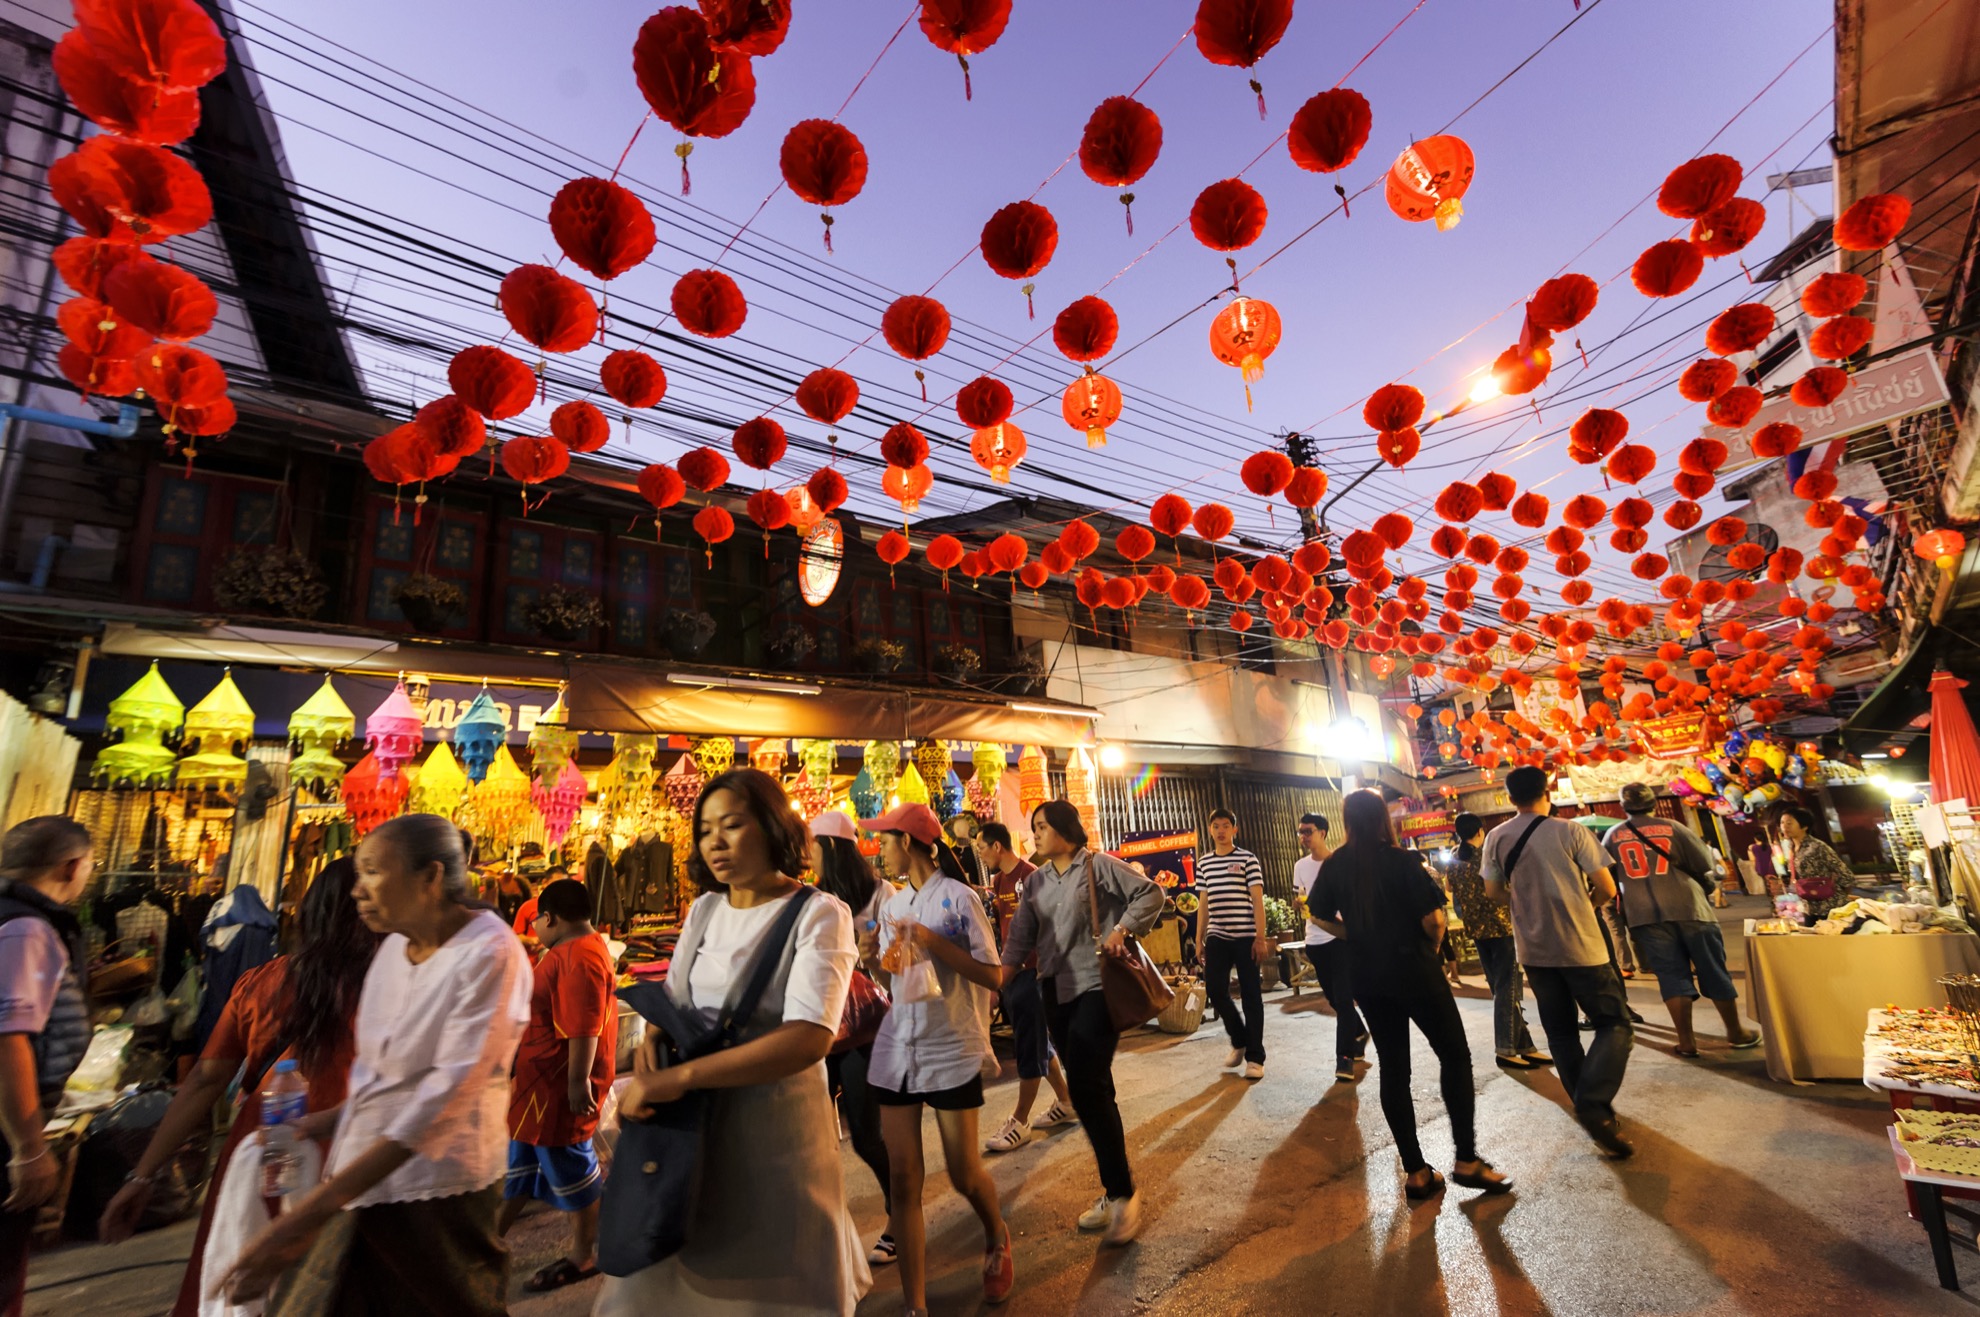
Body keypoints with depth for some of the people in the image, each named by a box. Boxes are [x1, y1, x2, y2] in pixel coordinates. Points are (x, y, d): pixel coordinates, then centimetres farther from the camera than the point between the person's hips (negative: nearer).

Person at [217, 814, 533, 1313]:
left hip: (436, 1189, -7)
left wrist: (321, 1203, -29)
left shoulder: (490, 954, -23)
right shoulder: (393, 946, 2)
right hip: (366, 1173, 7)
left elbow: (448, 1092, -28)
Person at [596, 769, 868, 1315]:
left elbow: (809, 1039, -27)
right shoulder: (704, 909, 4)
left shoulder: (819, 915, -16)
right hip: (692, 1124, 5)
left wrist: (679, 1077, -28)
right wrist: (649, 1055, -10)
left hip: (776, 1126, -5)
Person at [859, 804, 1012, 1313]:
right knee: (903, 1177, 4)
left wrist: (931, 941, -21)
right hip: (897, 1049, 5)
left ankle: (997, 1238, 40)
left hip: (952, 1050, -5)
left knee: (963, 1172, 8)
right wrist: (874, 955, -5)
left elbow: (993, 976, -14)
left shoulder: (958, 896, -11)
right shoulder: (894, 904, 8)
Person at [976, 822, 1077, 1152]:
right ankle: (1065, 1103, 32)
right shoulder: (996, 881, 9)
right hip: (1010, 972, 8)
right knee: (1036, 1042, 17)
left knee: (1029, 1046, 2)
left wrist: (1045, 967, -18)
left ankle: (1020, 1122, 12)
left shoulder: (1031, 875, -15)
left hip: (1033, 972, -8)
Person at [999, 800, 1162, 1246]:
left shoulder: (1098, 865, -7)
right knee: (1092, 1091, 12)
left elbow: (1150, 893, -8)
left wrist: (1121, 930, -17)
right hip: (1055, 992, 6)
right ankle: (1113, 1189, 26)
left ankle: (1122, 1194, 6)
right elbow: (1020, 936, 6)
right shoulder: (1036, 880, 10)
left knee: (1087, 1088, -11)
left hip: (1097, 986, -6)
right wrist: (999, 978, -5)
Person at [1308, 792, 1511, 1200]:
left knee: (1393, 1067, 12)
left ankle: (1415, 1172, 18)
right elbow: (1433, 921, -16)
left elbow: (1321, 916, 2)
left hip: (1365, 975, 4)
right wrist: (1431, 950, 4)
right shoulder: (1403, 861, -14)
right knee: (1455, 1055, 15)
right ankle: (1466, 1160, 15)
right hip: (1413, 969, -4)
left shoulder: (1334, 866, -2)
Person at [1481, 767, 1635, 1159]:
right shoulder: (1570, 831, -9)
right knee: (1615, 1024, 5)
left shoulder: (1496, 838, 2)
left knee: (1560, 1033, 17)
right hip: (1580, 946, -4)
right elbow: (1607, 889, -7)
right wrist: (1586, 905, 13)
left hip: (1533, 949, 4)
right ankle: (1595, 1104, -12)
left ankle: (1591, 1110, 23)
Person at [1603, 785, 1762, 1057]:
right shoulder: (1673, 828, 2)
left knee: (1672, 975, 5)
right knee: (1713, 971, 13)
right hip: (1688, 908, 0)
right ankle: (1736, 1033, 26)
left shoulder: (1612, 835, 6)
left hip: (1646, 914, 0)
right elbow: (1707, 866, 6)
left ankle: (1686, 1041, 5)